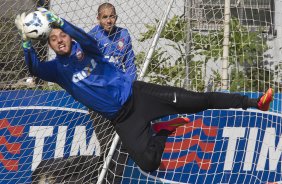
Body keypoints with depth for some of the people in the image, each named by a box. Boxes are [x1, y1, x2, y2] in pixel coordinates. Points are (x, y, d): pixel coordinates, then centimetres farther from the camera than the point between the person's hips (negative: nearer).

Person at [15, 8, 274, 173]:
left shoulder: (84, 49, 0)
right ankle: (162, 132, 11)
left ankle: (253, 103, -4)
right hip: (122, 119, 1)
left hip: (137, 93, -1)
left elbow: (88, 39, -25)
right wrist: (26, 40, -34)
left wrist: (59, 21, -34)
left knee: (196, 101, -10)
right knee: (148, 163, -19)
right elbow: (34, 68, -19)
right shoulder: (58, 68, 2)